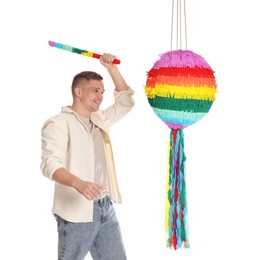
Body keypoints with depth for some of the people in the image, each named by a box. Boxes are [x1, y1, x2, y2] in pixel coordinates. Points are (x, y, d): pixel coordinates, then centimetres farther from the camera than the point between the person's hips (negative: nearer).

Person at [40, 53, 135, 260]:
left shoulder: (100, 120, 16)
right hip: (77, 211, -7)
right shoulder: (59, 123, -8)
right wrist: (79, 183, -37)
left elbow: (126, 101, 24)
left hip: (106, 208, 7)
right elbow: (50, 164, -20)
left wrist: (112, 68, 13)